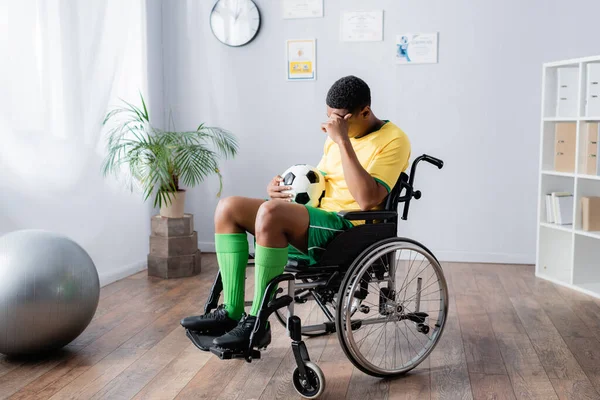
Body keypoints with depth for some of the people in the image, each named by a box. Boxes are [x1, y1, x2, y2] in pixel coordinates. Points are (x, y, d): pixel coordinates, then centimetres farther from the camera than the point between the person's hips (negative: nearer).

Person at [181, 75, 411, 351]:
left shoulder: (393, 141, -7)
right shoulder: (338, 137, 18)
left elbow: (368, 199, -22)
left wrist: (342, 141, -22)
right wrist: (284, 187, 5)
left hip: (347, 230, -9)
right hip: (313, 221, 9)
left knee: (271, 212, -34)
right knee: (229, 208, -6)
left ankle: (257, 323, -23)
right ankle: (231, 313, -11)